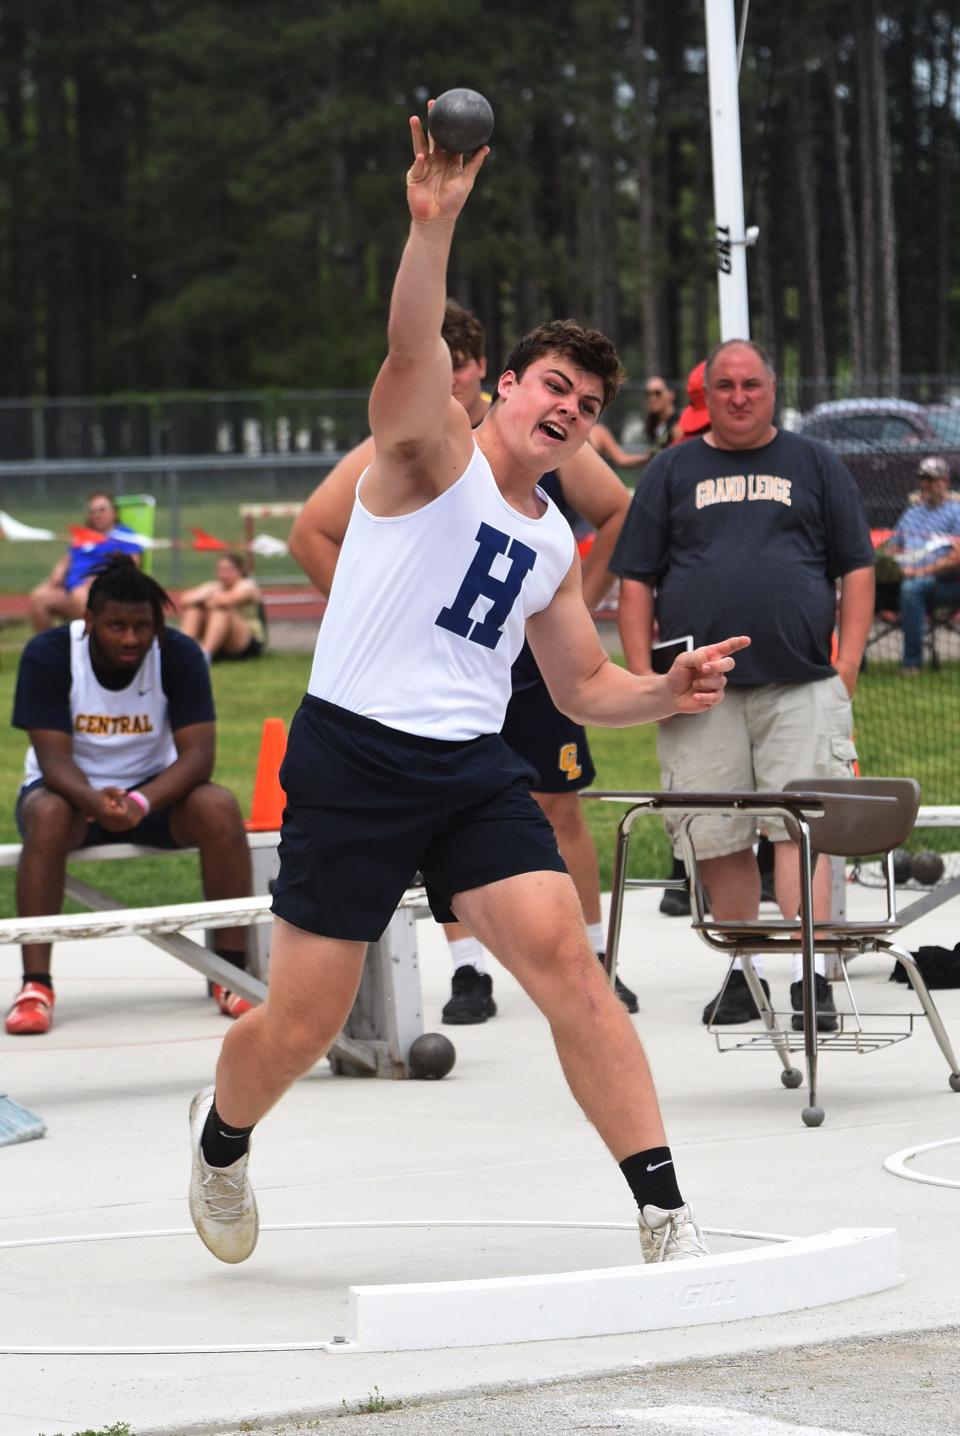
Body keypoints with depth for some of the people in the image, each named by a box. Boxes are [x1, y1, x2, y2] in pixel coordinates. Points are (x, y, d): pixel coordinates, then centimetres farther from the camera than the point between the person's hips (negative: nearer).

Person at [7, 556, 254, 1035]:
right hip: (70, 787, -1)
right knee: (47, 816, -37)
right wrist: (95, 802, -45)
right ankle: (35, 985, -37)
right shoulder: (48, 655, -18)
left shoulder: (179, 655, -14)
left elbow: (197, 754, -20)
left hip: (154, 788, 2)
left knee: (219, 808, -29)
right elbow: (54, 758, -22)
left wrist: (140, 802, -40)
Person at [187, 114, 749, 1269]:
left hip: (472, 770, 5)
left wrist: (667, 694, 4)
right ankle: (221, 1139, 35)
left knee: (563, 958, -16)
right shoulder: (431, 449, -2)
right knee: (301, 1024, 1)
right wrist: (433, 227, -41)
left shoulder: (555, 543, 17)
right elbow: (411, 350, -24)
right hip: (353, 758, -5)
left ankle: (664, 1212, -16)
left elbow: (582, 685, 25)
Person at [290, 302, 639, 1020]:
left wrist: (577, 604, 4)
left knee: (560, 807, 4)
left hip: (540, 666, 0)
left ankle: (593, 964, 13)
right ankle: (470, 974, 5)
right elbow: (311, 535, 3)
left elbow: (618, 515, 10)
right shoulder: (387, 457, -3)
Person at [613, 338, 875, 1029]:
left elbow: (857, 569, 11)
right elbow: (636, 580, 12)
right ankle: (741, 975, 13)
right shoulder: (672, 471, 14)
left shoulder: (816, 465, 13)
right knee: (720, 841, 2)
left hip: (801, 687, -1)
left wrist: (849, 662, -1)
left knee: (801, 829, -12)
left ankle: (813, 979, -16)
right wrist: (643, 675, 2)